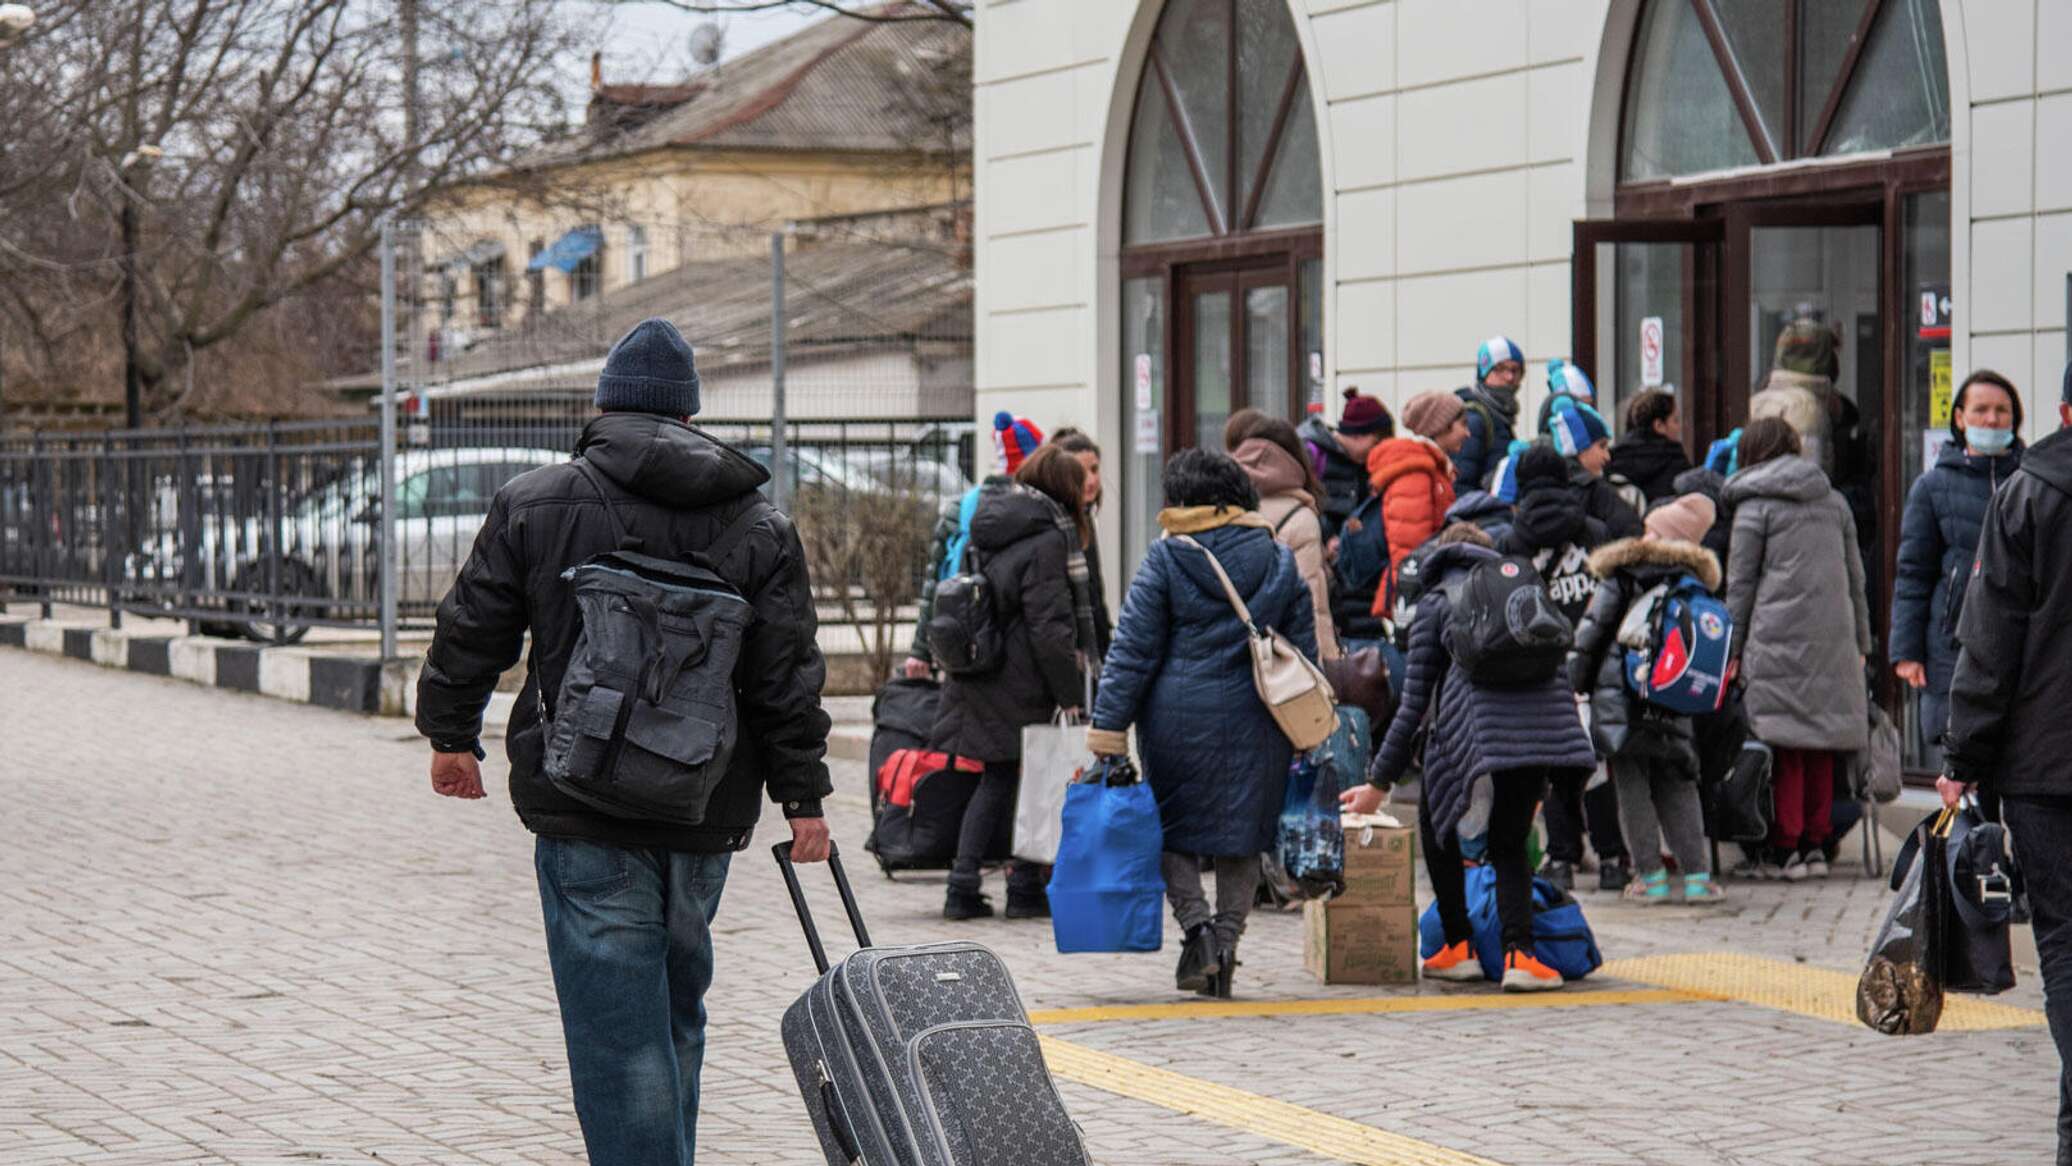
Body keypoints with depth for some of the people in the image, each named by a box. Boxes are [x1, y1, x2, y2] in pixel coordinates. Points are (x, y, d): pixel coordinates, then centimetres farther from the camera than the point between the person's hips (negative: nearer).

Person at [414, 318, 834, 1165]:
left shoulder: (534, 505, -1)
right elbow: (789, 675, 2)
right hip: (709, 812, 4)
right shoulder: (760, 524, 5)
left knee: (617, 1027, -4)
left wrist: (451, 734, 20)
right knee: (676, 1012, 19)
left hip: (586, 814, -3)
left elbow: (473, 633, 5)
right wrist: (803, 796, 6)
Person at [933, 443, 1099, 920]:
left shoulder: (987, 530, 11)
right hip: (1020, 686, -7)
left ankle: (963, 885, 8)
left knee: (995, 779, 14)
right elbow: (1050, 630, -18)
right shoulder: (1046, 541, -15)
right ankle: (1026, 887, 9)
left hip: (974, 682, 7)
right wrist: (1073, 695, -12)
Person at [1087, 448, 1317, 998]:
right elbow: (1304, 650, 11)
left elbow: (1133, 648, -5)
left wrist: (1108, 724, -4)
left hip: (1179, 718, -2)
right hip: (1256, 725, 3)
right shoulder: (1280, 562, 7)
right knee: (1241, 838, 10)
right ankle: (1225, 944, 5)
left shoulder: (1166, 560, -4)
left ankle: (1196, 923, -8)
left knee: (1173, 828, 10)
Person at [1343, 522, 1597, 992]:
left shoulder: (1437, 601, 20)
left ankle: (1459, 947, 16)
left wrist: (1379, 782, 24)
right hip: (1546, 714, 3)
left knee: (1436, 826, 22)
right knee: (1509, 844, 17)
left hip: (1479, 715, -3)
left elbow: (1415, 702, 17)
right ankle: (1519, 953, -4)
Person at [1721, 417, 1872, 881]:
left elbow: (1740, 585, -1)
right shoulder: (1834, 502, 15)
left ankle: (1786, 847, -1)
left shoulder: (1755, 507, 0)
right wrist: (1860, 643, 24)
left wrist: (1732, 649, 3)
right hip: (1832, 641, 5)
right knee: (1821, 747, 9)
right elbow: (1855, 578, 18)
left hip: (1778, 638, -4)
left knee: (1784, 747, -1)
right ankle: (1816, 843, 11)